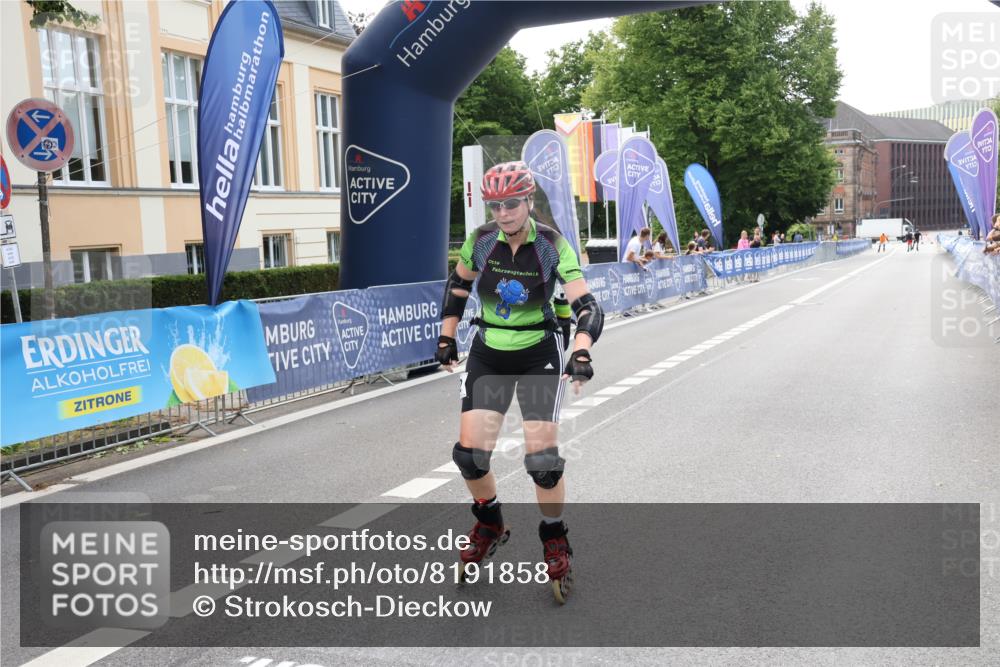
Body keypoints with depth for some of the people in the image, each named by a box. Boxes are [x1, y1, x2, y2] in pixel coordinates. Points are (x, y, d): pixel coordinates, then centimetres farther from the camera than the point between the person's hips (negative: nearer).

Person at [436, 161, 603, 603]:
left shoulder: (552, 245, -15)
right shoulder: (481, 240, -7)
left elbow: (587, 306, -22)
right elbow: (458, 285, 11)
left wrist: (581, 352, -39)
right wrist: (446, 338, 7)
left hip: (538, 355, -2)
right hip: (488, 355, 3)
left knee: (542, 457, -9)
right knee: (469, 453, -5)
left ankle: (555, 541, 17)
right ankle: (490, 524, 26)